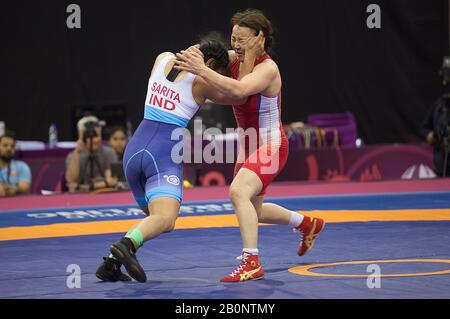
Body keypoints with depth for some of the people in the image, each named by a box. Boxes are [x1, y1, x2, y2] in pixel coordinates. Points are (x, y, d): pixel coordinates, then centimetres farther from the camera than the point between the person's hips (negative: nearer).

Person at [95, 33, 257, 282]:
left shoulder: (163, 58, 13)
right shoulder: (202, 81, -1)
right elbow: (239, 97, 13)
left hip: (134, 149, 7)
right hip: (163, 152, -7)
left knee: (154, 217, 22)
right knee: (165, 221, -21)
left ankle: (111, 264, 7)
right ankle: (126, 244, -50)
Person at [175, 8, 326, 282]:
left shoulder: (267, 68, -25)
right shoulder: (235, 60, -2)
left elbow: (238, 90, -42)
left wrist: (201, 70, -46)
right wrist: (193, 55, -21)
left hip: (269, 146, -9)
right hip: (248, 146, 9)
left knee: (238, 191, -31)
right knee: (253, 209, 23)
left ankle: (251, 262, -30)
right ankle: (309, 225, 46)